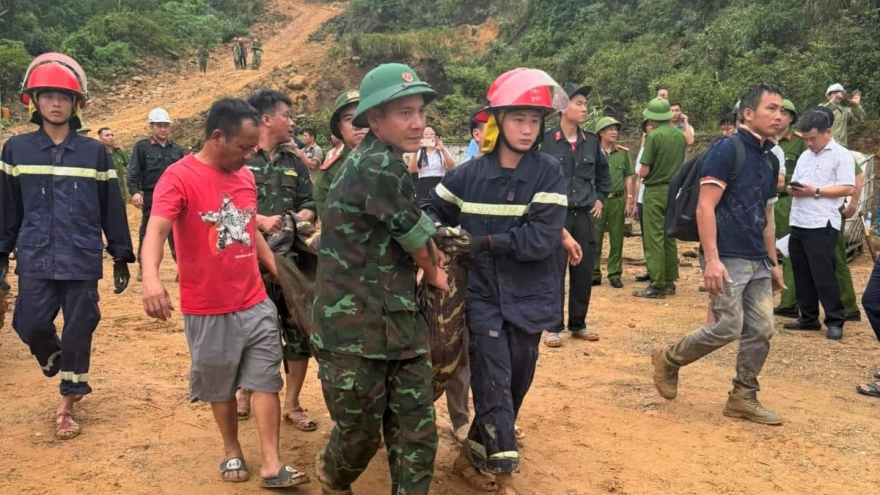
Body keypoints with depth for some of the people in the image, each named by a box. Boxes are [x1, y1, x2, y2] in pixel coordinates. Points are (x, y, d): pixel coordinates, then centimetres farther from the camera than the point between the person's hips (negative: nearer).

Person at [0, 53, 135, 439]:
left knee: (79, 330, 3)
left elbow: (112, 207, 6)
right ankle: (62, 370, 30)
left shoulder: (94, 152, 2)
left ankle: (66, 404, 20)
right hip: (35, 261, 1)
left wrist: (121, 256, 6)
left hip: (83, 261, 0)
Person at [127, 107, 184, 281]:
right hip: (151, 197, -3)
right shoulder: (142, 147, -1)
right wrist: (134, 192, -20)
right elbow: (133, 172, -6)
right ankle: (143, 267, 15)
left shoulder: (177, 149, 12)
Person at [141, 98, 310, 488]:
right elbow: (156, 230, -28)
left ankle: (272, 466, 11)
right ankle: (232, 452, 32)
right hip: (208, 311, -5)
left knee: (266, 381, 4)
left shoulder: (245, 176, 7)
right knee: (220, 387, 12)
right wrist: (151, 278, -46)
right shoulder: (179, 177, -14)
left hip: (256, 304, 5)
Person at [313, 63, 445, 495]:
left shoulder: (384, 163, 12)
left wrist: (428, 251, 14)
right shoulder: (378, 166, -19)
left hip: (399, 323, 8)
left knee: (416, 431, 8)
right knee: (361, 433, 11)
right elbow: (416, 238, -10)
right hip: (355, 329, -8)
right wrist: (433, 272, 8)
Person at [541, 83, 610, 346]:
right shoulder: (546, 139, -9)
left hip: (584, 215, 5)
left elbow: (603, 172, 24)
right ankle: (554, 327, 10)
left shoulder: (591, 141, 7)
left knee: (584, 271, 9)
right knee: (555, 271, -1)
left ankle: (578, 324, 23)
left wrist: (600, 198, 16)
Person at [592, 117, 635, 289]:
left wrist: (629, 199, 4)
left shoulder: (623, 153, 7)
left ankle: (615, 274, 13)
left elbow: (629, 177, 10)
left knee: (616, 239, 6)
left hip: (618, 200, 2)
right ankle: (594, 273, 10)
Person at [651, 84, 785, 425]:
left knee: (761, 331, 6)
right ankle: (668, 359, 14)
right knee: (727, 328, -9)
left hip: (757, 262, 8)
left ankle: (743, 398, 19)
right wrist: (712, 259, -22)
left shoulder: (770, 159, 14)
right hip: (727, 258, -8)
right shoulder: (727, 149, -11)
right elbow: (705, 208, -16)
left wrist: (773, 262, 19)